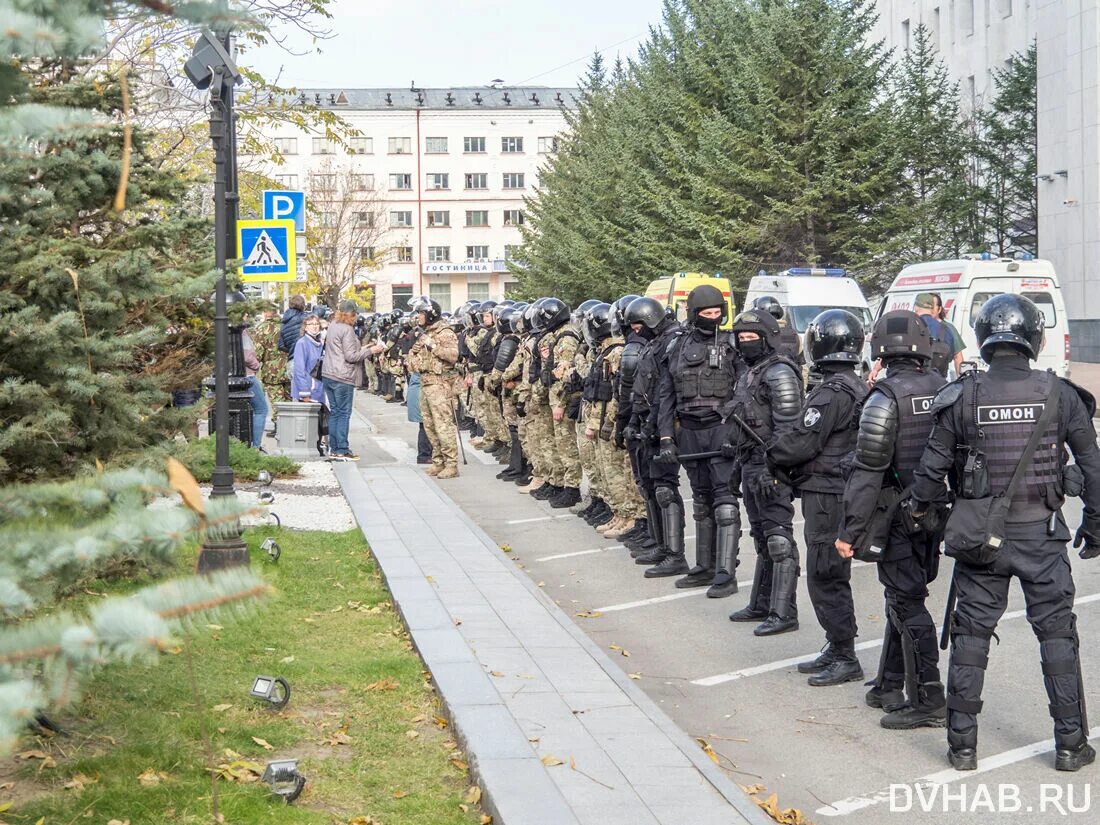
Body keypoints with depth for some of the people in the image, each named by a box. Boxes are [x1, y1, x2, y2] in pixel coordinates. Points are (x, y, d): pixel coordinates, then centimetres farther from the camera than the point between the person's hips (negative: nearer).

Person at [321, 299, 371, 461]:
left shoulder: (332, 326, 13)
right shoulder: (347, 330, -14)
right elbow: (351, 356, -16)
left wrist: (361, 349, 18)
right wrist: (369, 350, -7)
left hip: (328, 375, 8)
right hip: (342, 378, -8)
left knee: (334, 412, 12)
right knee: (344, 413, -3)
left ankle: (333, 448, 13)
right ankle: (342, 450, -3)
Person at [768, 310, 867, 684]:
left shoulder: (831, 393, -18)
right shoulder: (857, 386, 13)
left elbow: (802, 443, -19)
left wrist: (769, 449, 0)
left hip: (826, 495, -10)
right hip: (841, 491, 10)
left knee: (826, 577, -5)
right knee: (830, 576, 17)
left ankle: (845, 659, 0)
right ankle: (836, 650, 24)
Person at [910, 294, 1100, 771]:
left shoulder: (962, 398, -6)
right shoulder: (1060, 395, -5)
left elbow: (931, 468, -3)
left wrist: (920, 509, 17)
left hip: (980, 535, 0)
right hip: (1042, 535, 0)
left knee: (971, 636, 9)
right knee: (1057, 634, 10)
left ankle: (962, 745, 12)